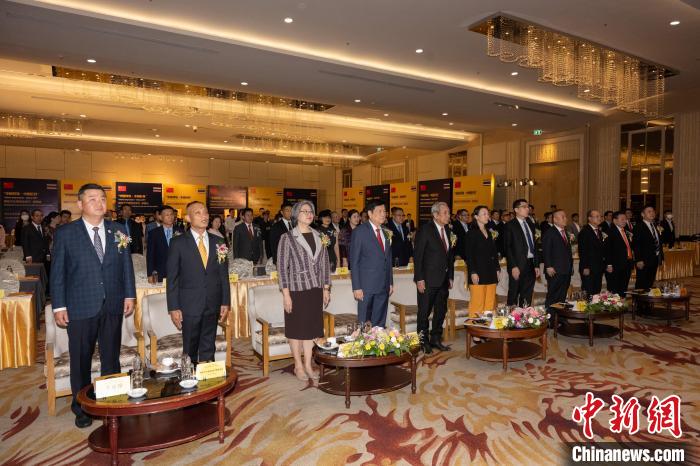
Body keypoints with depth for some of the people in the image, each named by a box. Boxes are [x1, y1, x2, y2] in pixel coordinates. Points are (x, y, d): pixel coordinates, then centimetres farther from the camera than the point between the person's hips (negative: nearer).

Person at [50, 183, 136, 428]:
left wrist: (129, 295, 3)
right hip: (80, 307, -2)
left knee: (111, 358, 13)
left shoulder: (118, 231, 5)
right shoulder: (65, 233, -3)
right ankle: (81, 408, 28)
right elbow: (57, 272, -2)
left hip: (113, 306, 2)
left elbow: (126, 265, 8)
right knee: (81, 361, 11)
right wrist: (59, 306, -6)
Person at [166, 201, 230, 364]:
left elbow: (224, 275, 8)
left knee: (209, 349, 12)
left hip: (213, 306, 3)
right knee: (190, 350, 10)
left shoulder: (218, 242, 5)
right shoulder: (178, 242, -3)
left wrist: (225, 303, 4)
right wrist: (173, 308, -8)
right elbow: (172, 278, -4)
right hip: (189, 306, -2)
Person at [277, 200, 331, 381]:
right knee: (297, 328, 7)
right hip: (296, 289, -4)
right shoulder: (287, 238, -5)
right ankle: (298, 366, 22)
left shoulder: (318, 236, 8)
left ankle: (308, 365, 23)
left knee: (312, 327, 10)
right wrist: (285, 293, -11)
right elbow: (282, 266, -7)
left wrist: (326, 288, 9)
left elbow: (325, 263, 12)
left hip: (315, 289, 4)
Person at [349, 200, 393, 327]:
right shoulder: (360, 232, -7)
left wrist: (390, 282, 13)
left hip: (384, 286, 6)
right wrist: (356, 287, -13)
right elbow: (354, 261, -8)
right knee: (364, 323, 4)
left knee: (380, 323, 12)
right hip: (366, 286, -5)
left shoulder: (385, 232, 12)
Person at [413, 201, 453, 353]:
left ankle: (436, 339, 28)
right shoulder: (425, 229, -10)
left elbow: (450, 255, 16)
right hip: (428, 280, -7)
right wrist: (419, 279, -16)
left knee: (441, 311, 13)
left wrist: (450, 276, 12)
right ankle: (423, 341, 18)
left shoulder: (448, 230, 10)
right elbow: (418, 255, -13)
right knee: (424, 312, 4)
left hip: (443, 280, 7)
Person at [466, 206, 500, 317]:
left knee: (490, 303, 6)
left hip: (491, 273, 7)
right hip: (479, 273, -6)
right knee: (477, 303, -6)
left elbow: (494, 252, 20)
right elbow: (469, 255, -9)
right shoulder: (472, 233, -3)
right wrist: (473, 272, -15)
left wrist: (497, 268, 13)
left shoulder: (489, 233, 17)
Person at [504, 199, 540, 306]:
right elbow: (507, 248, -10)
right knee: (513, 296, 1)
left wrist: (537, 265, 11)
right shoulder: (510, 226, -5)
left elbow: (534, 246, 17)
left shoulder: (531, 225, 15)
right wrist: (513, 266, -17)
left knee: (527, 297, 10)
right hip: (518, 266, -6)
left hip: (531, 265, 6)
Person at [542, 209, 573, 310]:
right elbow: (546, 251, -13)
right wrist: (548, 267, -20)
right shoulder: (549, 233, -7)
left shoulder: (566, 233, 19)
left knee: (562, 297, 11)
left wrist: (571, 267, 16)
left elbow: (568, 251, 23)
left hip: (567, 271, 8)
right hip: (555, 271, -8)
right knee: (552, 298, -5)